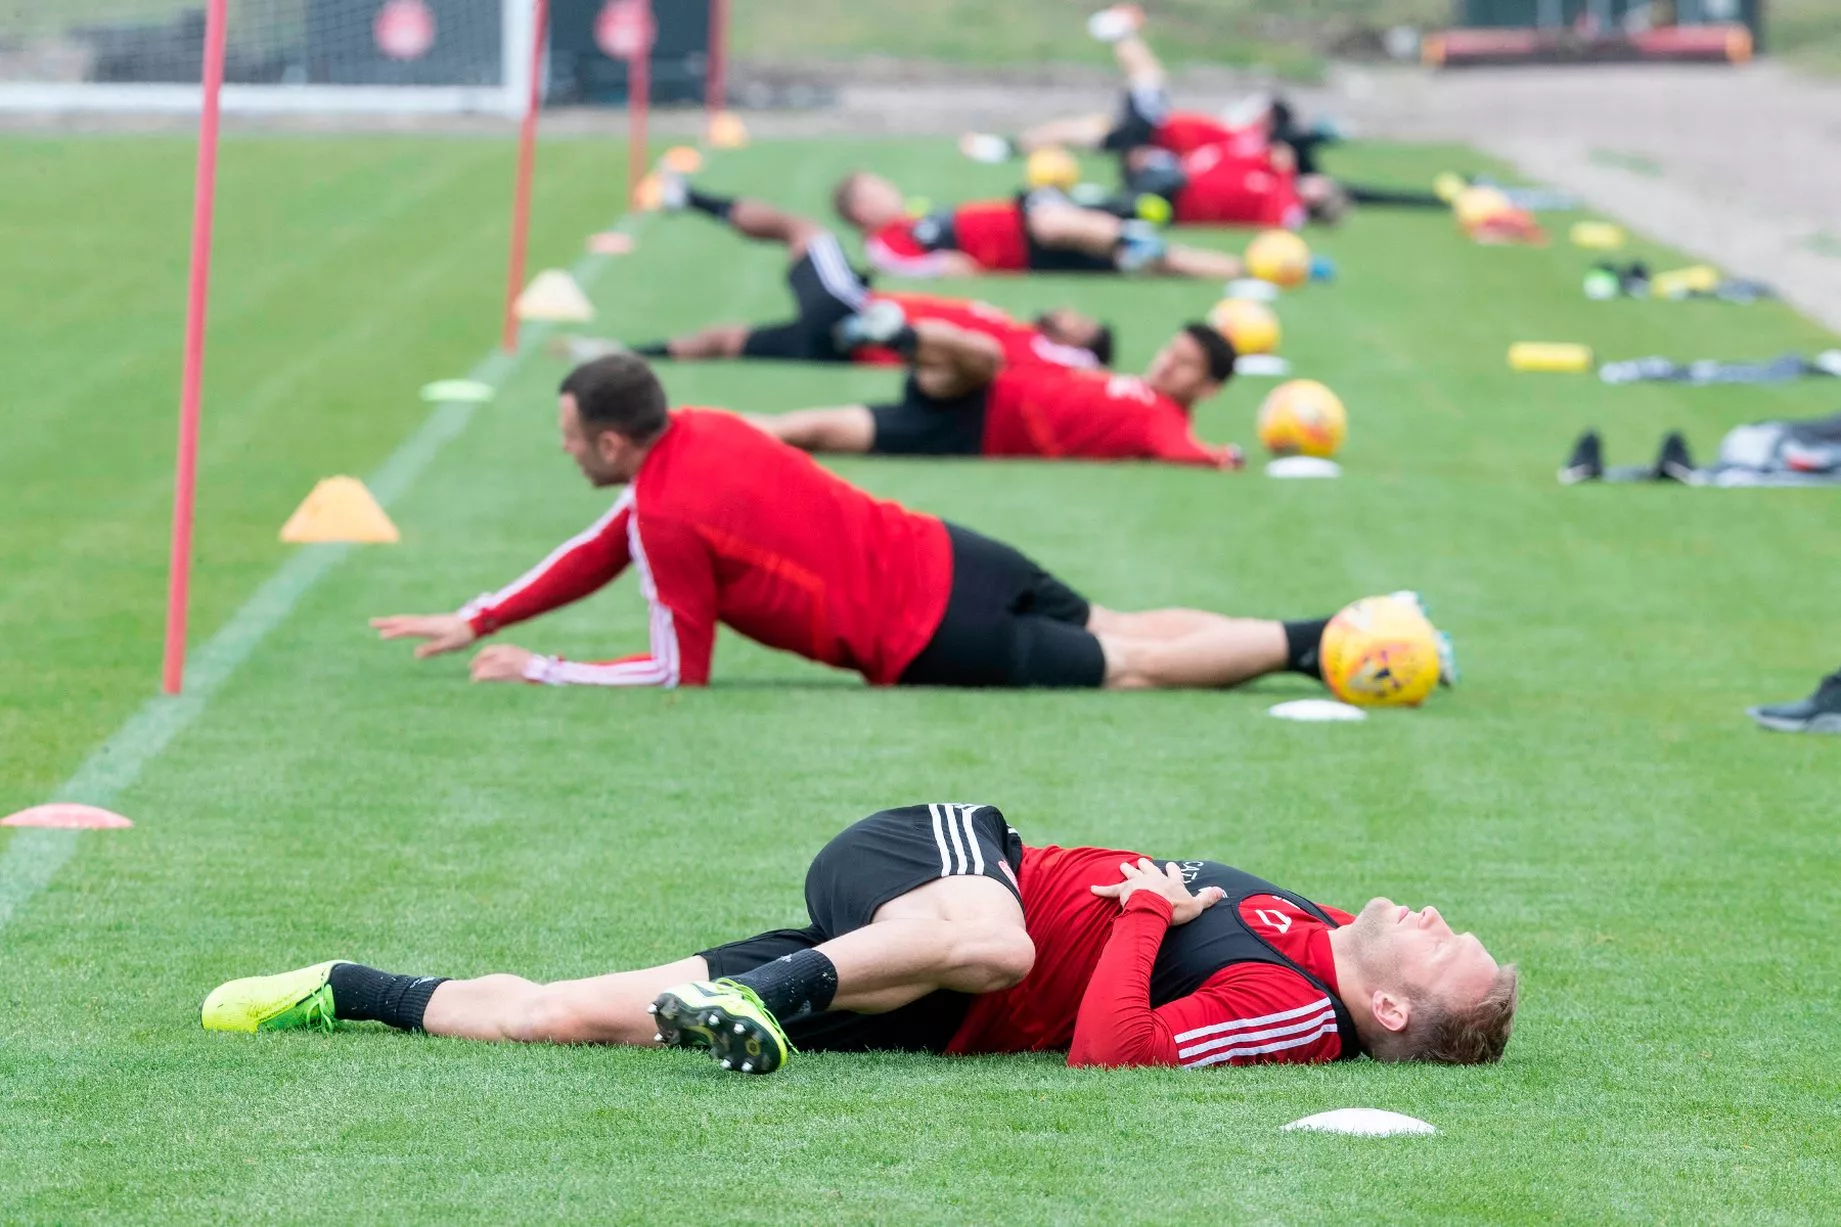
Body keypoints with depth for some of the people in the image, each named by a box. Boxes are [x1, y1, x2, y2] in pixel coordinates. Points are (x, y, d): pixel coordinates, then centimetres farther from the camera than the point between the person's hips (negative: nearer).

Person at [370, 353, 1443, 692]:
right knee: (1115, 630, 16)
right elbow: (604, 550, 26)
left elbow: (680, 671, -7)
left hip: (929, 638, -8)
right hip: (953, 557, 8)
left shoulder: (668, 517, -16)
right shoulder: (701, 435, 11)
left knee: (1132, 669, -5)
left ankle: (1324, 648, -11)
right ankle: (1337, 636, 10)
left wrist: (541, 671, 1)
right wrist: (476, 621, 28)